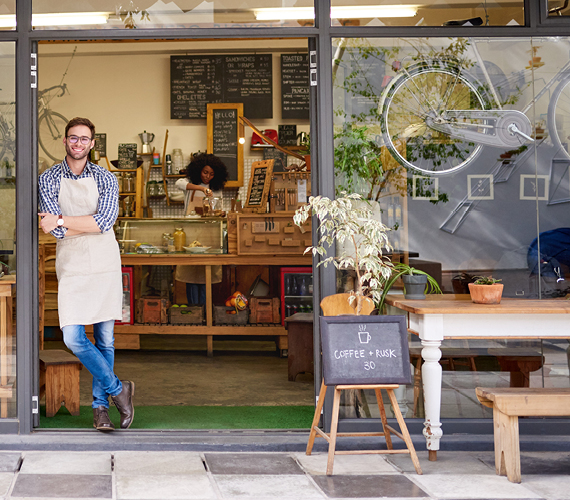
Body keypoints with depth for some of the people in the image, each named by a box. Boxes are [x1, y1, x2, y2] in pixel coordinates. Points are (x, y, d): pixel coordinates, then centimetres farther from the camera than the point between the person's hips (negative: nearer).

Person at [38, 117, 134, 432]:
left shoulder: (105, 179, 4)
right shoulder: (49, 179, 3)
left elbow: (106, 220, -13)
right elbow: (57, 230, -9)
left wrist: (63, 221, -13)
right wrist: (92, 224, -10)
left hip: (105, 266, 1)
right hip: (71, 268, -1)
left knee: (105, 339, 4)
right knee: (73, 338, -11)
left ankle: (100, 405, 17)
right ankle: (117, 389, 6)